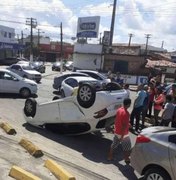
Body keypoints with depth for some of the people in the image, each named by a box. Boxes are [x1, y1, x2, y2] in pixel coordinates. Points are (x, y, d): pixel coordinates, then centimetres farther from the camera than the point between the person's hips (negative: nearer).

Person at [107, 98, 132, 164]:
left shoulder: (119, 110, -1)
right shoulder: (126, 113, -25)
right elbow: (124, 126, -25)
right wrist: (122, 136, -21)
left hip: (117, 132, 8)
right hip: (123, 134, -8)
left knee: (113, 145, 21)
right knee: (127, 148, 9)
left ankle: (110, 157, 33)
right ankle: (127, 160, 19)